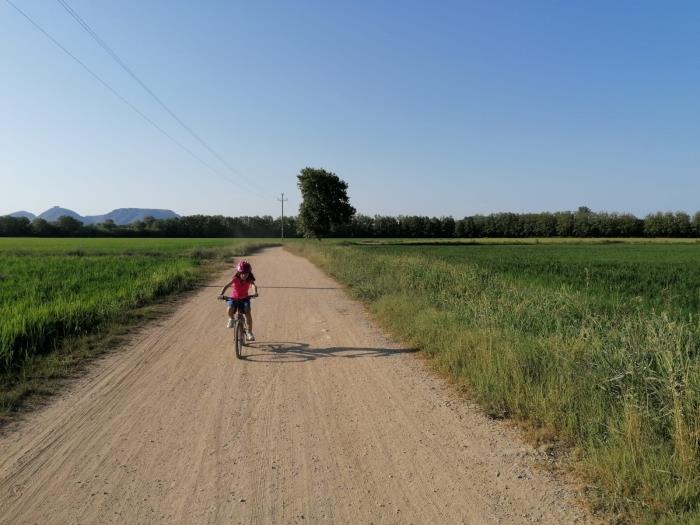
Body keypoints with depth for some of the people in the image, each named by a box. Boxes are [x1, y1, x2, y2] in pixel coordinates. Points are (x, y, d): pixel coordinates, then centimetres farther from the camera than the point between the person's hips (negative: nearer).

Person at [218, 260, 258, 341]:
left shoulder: (249, 280, -15)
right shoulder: (235, 279, -16)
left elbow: (254, 285, -35)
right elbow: (227, 286, -28)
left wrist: (255, 293, -58)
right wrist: (221, 294, -44)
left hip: (245, 298, 1)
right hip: (234, 298, 0)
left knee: (248, 313, -20)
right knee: (230, 310, -30)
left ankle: (249, 332, -6)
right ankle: (231, 319, 7)